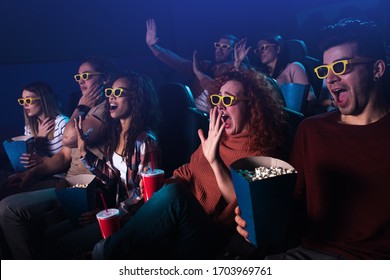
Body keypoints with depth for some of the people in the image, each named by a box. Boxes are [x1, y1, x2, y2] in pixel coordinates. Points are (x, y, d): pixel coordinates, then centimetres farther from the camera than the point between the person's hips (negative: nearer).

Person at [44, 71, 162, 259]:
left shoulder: (145, 140, -18)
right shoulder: (116, 134, 7)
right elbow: (111, 178, 4)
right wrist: (84, 151, -2)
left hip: (133, 216, -8)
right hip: (117, 209, 8)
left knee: (65, 245, -11)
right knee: (52, 234, 5)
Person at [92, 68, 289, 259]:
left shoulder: (261, 153, -3)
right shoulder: (217, 137, 14)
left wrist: (214, 161, -19)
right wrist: (161, 183, -3)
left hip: (211, 237, -5)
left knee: (173, 194, -31)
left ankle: (110, 250, -16)